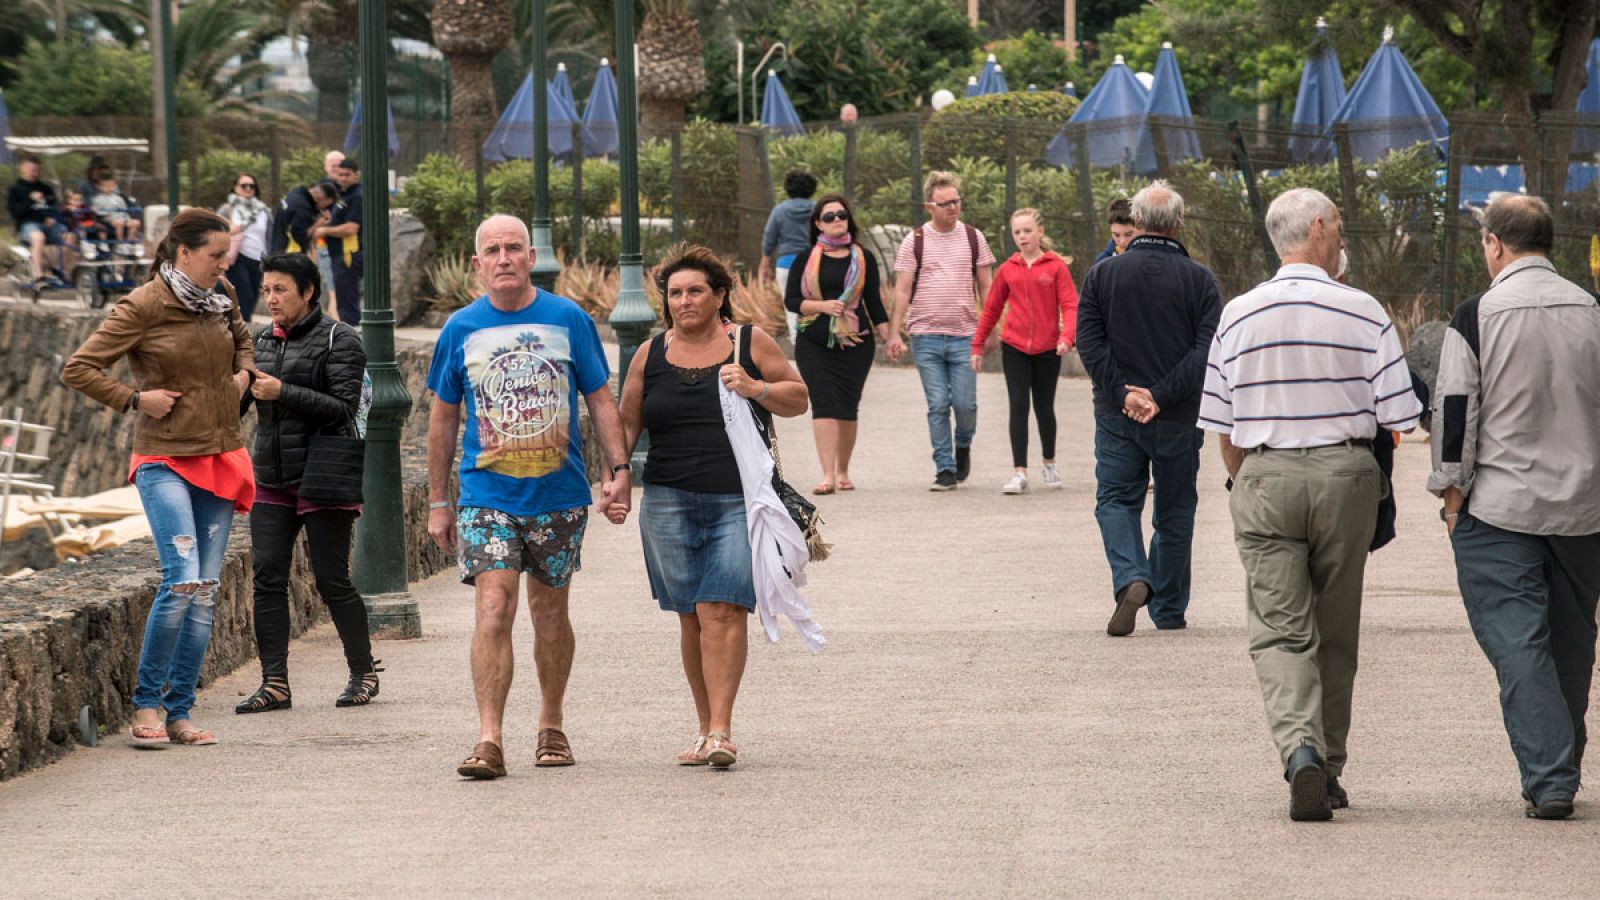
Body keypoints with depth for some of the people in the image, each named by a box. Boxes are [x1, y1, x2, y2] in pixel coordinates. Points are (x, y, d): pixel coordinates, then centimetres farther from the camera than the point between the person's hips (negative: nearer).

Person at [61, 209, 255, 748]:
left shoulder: (221, 299, 8)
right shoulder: (144, 307, -10)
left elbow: (242, 340, 31)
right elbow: (78, 369, -9)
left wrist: (242, 374, 12)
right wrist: (135, 400, -13)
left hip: (221, 458, 6)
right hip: (166, 460, -6)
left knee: (206, 590, 3)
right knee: (182, 580, -19)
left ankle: (179, 713, 8)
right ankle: (146, 704, -6)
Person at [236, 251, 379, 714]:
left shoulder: (339, 340, -5)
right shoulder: (261, 341, 14)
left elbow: (343, 407, -15)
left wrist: (282, 392, -20)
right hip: (271, 480, 6)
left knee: (332, 580, -3)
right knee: (267, 577, -3)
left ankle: (363, 672, 13)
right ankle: (275, 682, -2)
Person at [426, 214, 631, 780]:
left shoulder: (568, 320, 1)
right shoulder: (461, 329, 3)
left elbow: (600, 399, 7)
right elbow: (444, 417, 11)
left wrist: (618, 469, -5)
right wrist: (437, 501, 11)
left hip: (559, 496, 1)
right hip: (487, 495, -1)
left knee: (550, 611, 11)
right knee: (494, 608, -14)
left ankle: (551, 727, 28)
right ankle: (489, 740, -17)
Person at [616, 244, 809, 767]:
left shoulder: (750, 345, 5)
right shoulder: (651, 356, 11)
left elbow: (798, 399, 10)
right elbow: (626, 424, 16)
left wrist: (755, 389, -9)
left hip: (739, 503, -3)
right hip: (670, 503, 3)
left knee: (722, 610, -13)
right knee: (692, 618, 4)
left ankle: (721, 731, -15)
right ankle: (706, 729, 13)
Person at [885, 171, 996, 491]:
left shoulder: (973, 238, 7)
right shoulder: (915, 242, 3)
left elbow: (986, 286, 11)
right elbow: (902, 291, 2)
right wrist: (894, 334, -5)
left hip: (965, 335, 1)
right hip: (926, 336, -1)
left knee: (965, 403, -5)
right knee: (938, 405, -2)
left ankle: (963, 446, 25)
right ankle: (945, 469, 4)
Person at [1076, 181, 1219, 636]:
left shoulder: (1103, 273, 0)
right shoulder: (1199, 279, -3)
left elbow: (1089, 342, -7)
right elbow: (1207, 349, -12)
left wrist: (1122, 393, -9)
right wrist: (1163, 394, -14)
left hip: (1117, 413, 0)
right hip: (1179, 419, 0)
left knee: (1116, 499, 9)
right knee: (1175, 509, 12)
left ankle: (1131, 579, -16)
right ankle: (1169, 609, 18)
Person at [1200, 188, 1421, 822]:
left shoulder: (1238, 316, 3)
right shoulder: (1364, 313, -4)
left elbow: (1222, 430, 6)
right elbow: (1397, 419, -4)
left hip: (1263, 478, 0)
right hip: (1345, 473, 0)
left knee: (1279, 630, -2)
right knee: (1335, 632, 12)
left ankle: (1300, 750, -25)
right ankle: (1329, 771, 20)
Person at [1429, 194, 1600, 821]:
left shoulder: (1478, 317, -10)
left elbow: (1455, 411, -10)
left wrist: (1452, 489, 0)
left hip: (1498, 509, -4)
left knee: (1517, 641, -3)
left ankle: (1548, 779, -12)